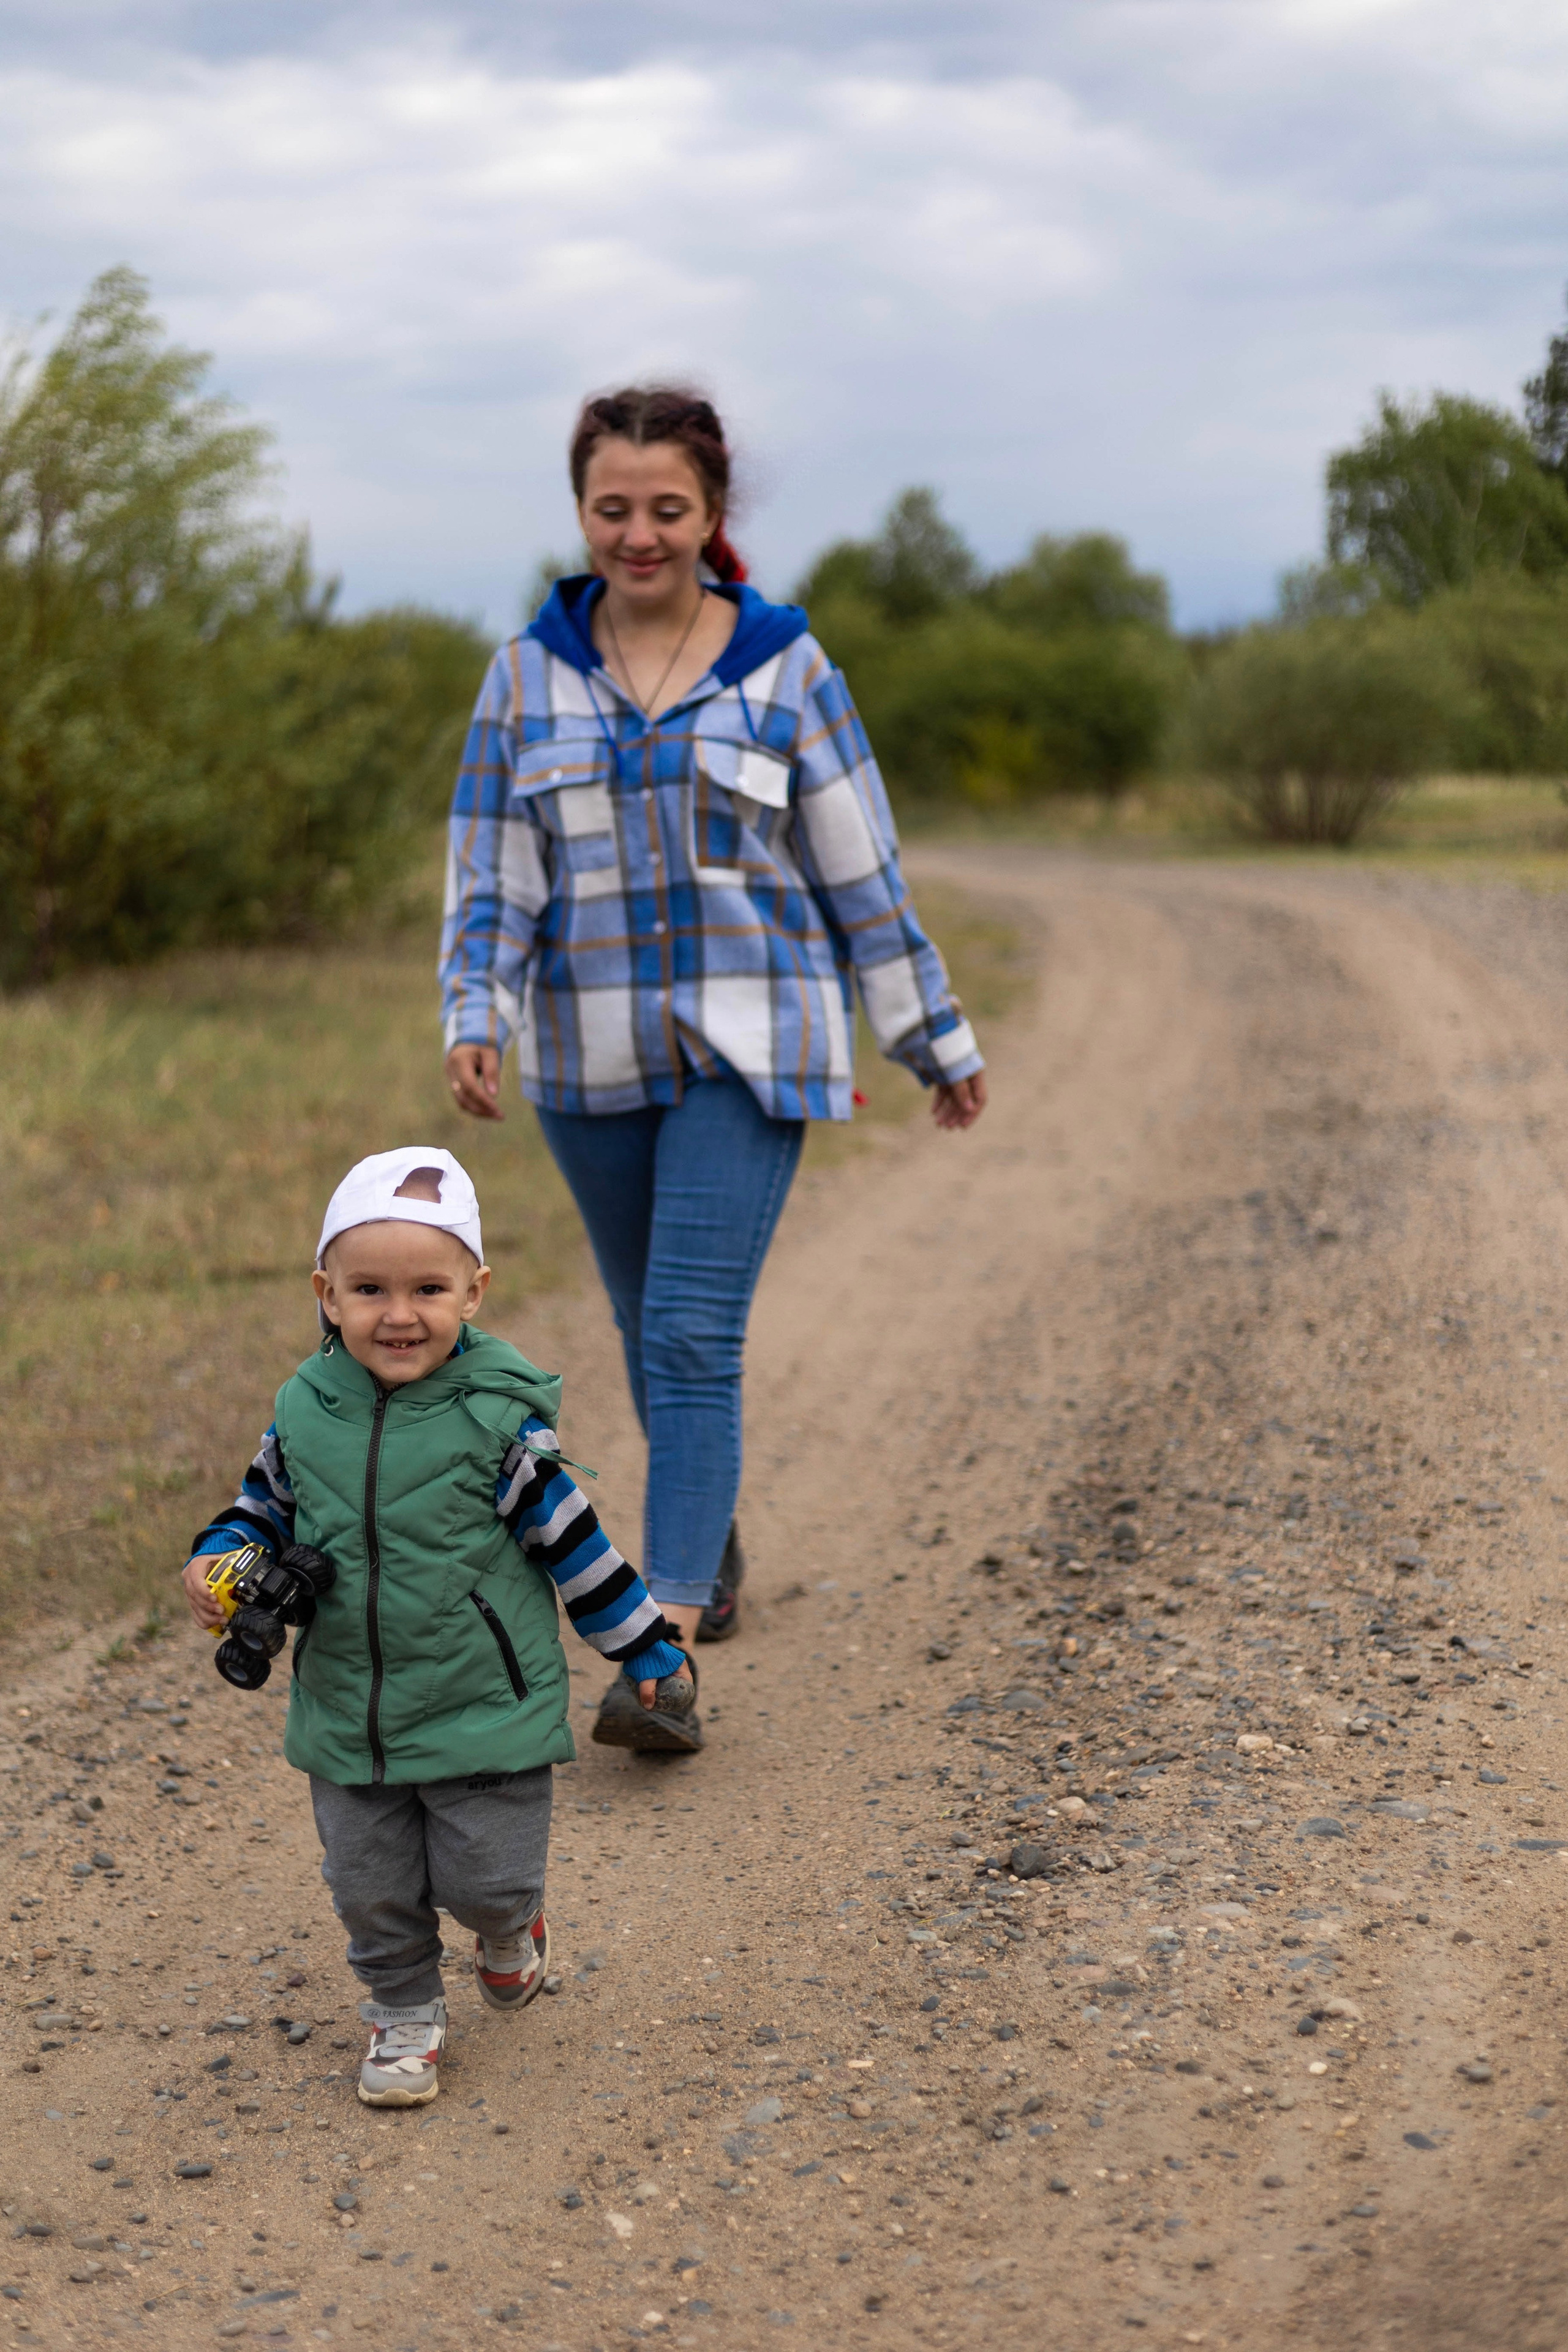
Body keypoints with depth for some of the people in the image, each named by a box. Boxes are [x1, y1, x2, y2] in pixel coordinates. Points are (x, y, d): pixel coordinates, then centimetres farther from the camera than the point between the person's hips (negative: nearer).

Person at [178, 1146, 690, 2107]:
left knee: (484, 1878, 4)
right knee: (371, 1889, 10)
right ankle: (404, 2016, 34)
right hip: (348, 1718, 3)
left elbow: (570, 1537, -5)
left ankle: (509, 1922, 39)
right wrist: (219, 1563, -6)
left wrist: (646, 1648, 0)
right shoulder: (305, 1412, -4)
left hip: (485, 1706, -3)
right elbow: (268, 1507, 13)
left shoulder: (501, 1414, -13)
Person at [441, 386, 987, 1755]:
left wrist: (939, 1043, 7)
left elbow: (861, 872, 3)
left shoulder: (782, 666, -2)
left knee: (693, 1335, -15)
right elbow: (491, 875, 1)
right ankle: (712, 1546, 41)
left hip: (747, 1050, -3)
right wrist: (476, 1021, -16)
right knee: (652, 1333, 16)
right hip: (594, 1062, 3)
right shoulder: (531, 674, 4)